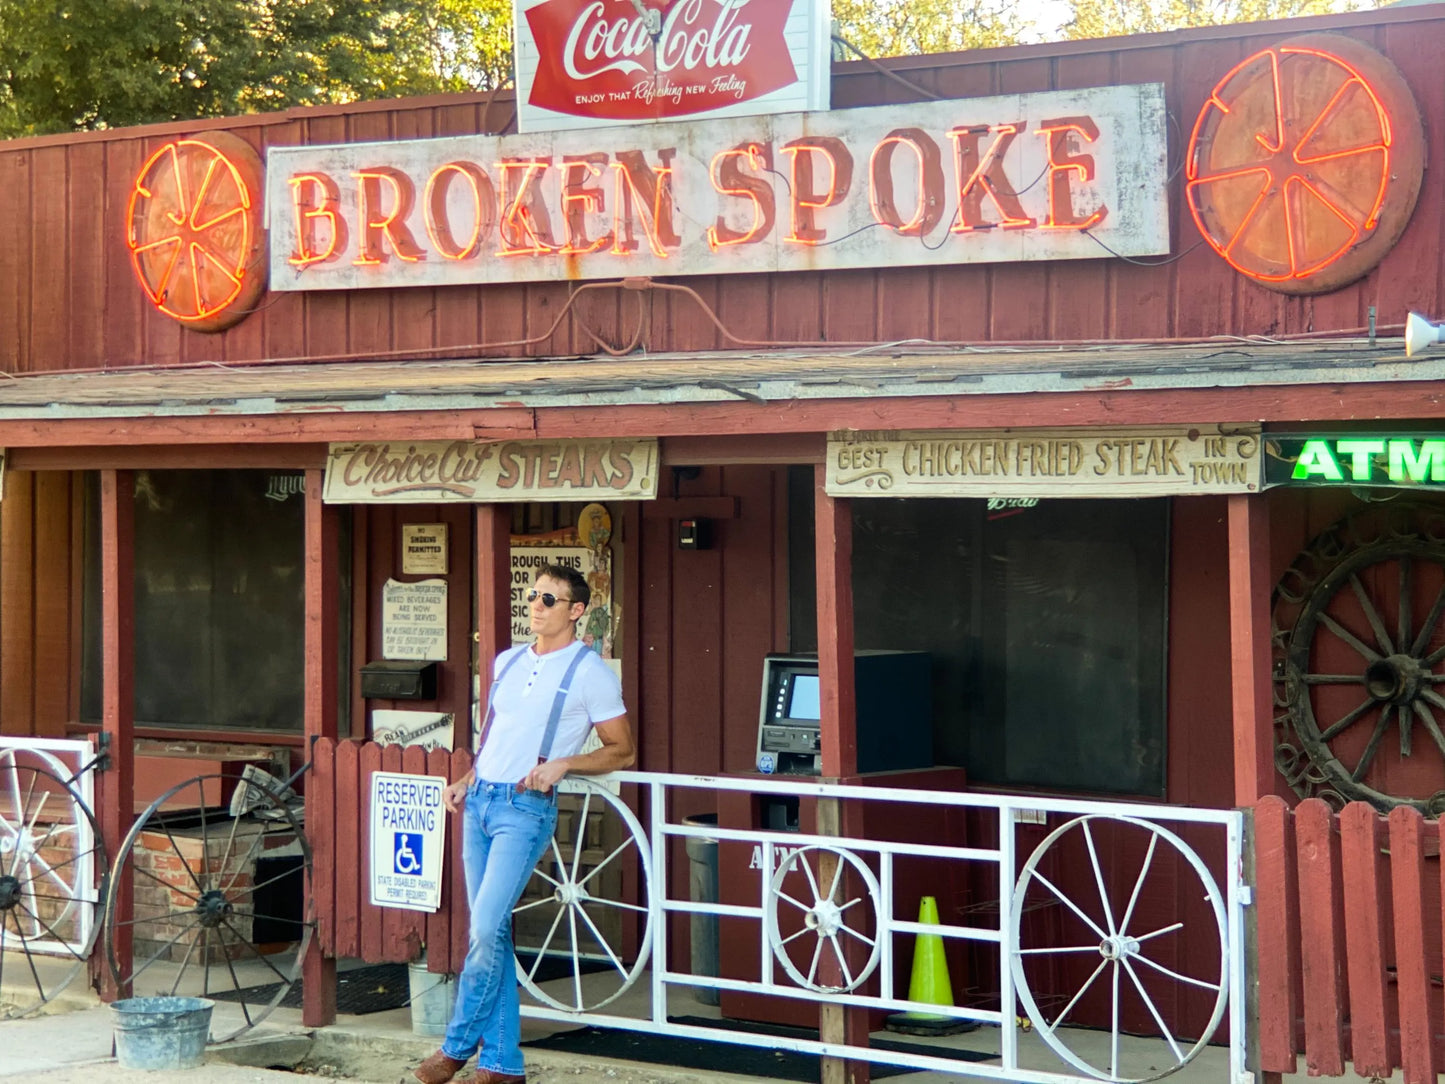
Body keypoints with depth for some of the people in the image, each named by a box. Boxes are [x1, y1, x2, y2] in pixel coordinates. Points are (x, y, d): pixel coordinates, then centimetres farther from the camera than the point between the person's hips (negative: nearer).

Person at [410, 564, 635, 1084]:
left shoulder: (590, 672, -3)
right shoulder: (507, 661, 15)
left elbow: (623, 751, -2)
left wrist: (562, 764, -15)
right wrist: (466, 782, 11)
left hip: (526, 808, -6)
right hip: (479, 801, 6)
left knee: (487, 929, -14)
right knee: (489, 932, 6)